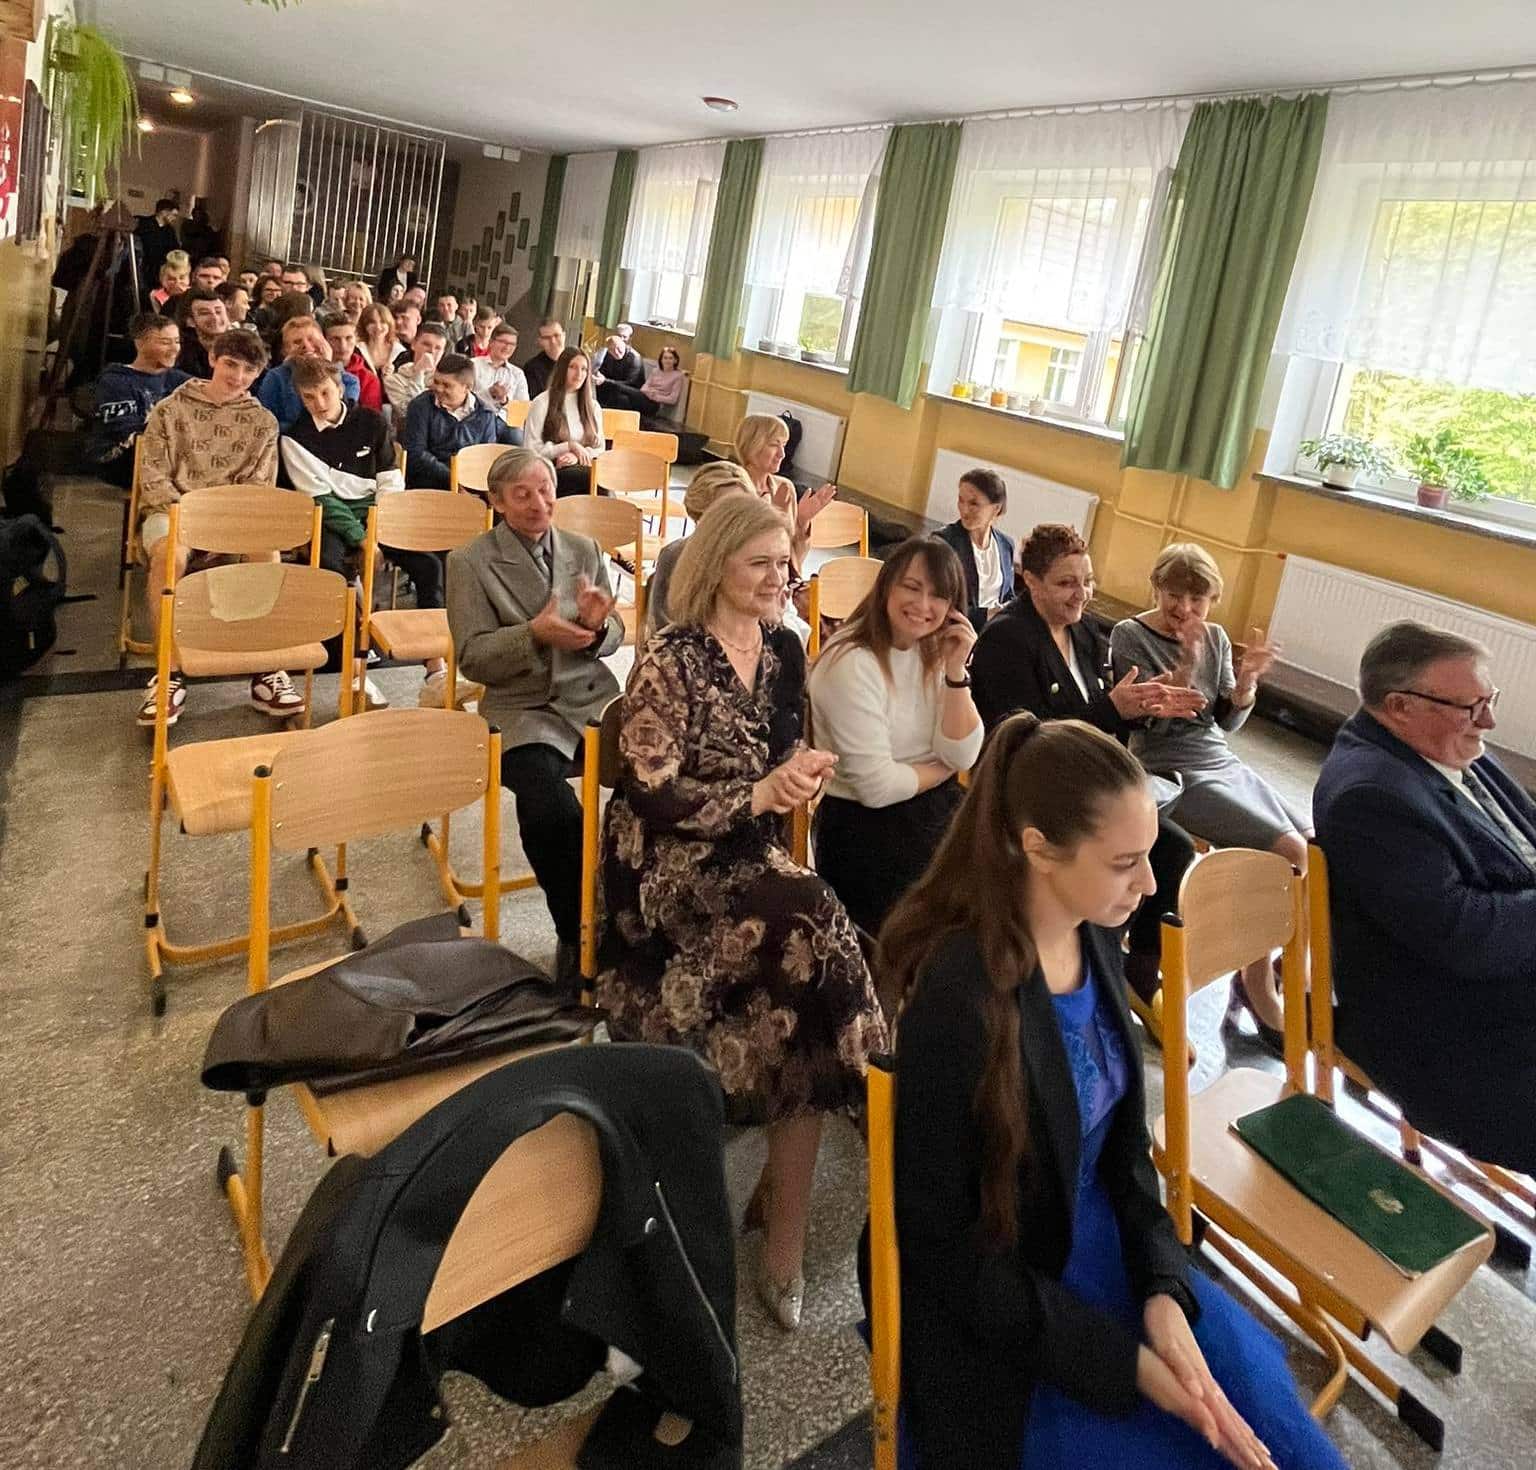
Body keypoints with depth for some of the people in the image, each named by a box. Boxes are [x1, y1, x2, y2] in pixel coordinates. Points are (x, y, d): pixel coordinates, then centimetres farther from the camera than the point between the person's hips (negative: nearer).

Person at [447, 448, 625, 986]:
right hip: (523, 710, -3)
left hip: (594, 700, 4)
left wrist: (598, 626, -11)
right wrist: (535, 634, -19)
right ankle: (577, 936, -9)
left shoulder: (584, 550, 13)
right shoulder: (470, 563, 3)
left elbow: (612, 640, 14)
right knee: (550, 810, -32)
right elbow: (472, 658, -3)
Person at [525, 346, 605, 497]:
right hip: (551, 471, -4)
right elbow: (532, 449, -1)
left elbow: (599, 448, 15)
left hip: (582, 468, 4)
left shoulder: (592, 406, 19)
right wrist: (570, 446, -10)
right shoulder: (541, 404, 5)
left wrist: (577, 456, -6)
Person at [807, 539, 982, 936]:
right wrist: (943, 769, -4)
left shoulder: (934, 652, 4)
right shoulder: (852, 664, -18)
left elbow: (962, 757, -3)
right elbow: (877, 787, -21)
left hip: (935, 811, 7)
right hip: (866, 830, -7)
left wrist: (956, 669, -12)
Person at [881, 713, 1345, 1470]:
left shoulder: (1094, 939, -5)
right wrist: (1128, 1360, -18)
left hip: (1109, 1255, 6)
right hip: (1000, 1325, -6)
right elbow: (946, 1247, -20)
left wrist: (1164, 1288, -10)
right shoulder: (957, 998, -29)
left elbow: (1123, 1140, 5)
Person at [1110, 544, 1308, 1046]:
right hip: (1174, 774, -7)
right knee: (1290, 852, -20)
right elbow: (1151, 721, -15)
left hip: (1224, 763, 7)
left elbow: (1228, 721, 10)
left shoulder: (1216, 637, 10)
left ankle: (1259, 973, 12)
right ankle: (1259, 986, -4)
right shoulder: (1130, 636, -7)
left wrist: (1247, 678, -8)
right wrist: (1187, 663, -25)